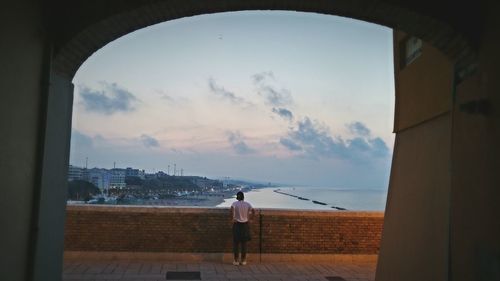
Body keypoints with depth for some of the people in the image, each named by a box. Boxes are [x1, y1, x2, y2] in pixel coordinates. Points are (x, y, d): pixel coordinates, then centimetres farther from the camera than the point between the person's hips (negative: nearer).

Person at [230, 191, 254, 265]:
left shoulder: (234, 203, -7)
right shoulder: (247, 204, -1)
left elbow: (232, 210, -26)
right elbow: (253, 212, -6)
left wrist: (233, 218, -14)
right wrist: (248, 216, 8)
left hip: (237, 224, -2)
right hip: (245, 225, 2)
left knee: (236, 243, 6)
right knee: (244, 243, 11)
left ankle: (236, 260, 7)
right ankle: (243, 260, 15)